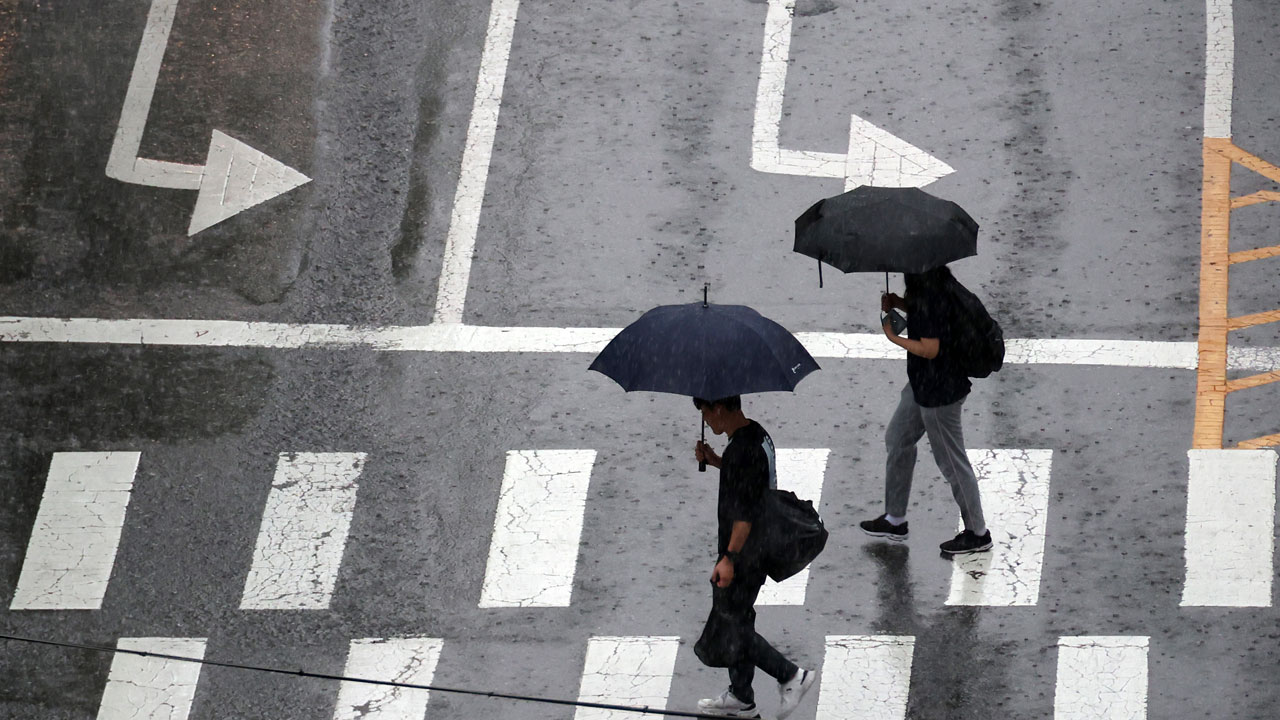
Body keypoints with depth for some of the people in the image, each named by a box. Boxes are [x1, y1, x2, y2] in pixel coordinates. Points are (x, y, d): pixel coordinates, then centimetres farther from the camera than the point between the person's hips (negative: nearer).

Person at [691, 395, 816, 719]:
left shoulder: (742, 450, -25)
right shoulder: (758, 435, 5)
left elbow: (745, 512, -29)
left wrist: (729, 557, -32)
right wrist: (716, 461, 13)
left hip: (744, 554, -10)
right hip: (761, 547, 10)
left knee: (732, 626, 0)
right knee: (737, 622, 19)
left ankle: (791, 675, 4)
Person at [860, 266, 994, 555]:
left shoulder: (930, 296, -29)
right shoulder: (941, 280, 0)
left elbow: (930, 349, -27)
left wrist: (894, 338, -13)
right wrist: (899, 304, 3)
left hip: (939, 390, -11)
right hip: (922, 384, 11)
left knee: (951, 460, 3)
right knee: (897, 439, 22)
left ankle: (977, 533, 17)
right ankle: (895, 519, 34)